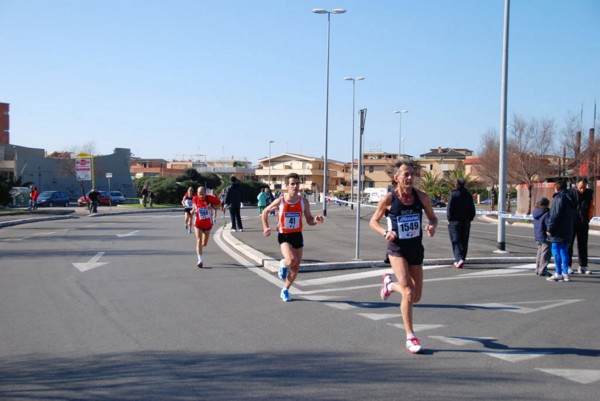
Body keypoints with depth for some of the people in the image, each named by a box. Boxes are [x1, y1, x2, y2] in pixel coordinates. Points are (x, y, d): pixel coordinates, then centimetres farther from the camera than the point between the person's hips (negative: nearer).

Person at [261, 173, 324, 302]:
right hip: (284, 236, -3)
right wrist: (265, 227, -4)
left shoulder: (303, 202, -3)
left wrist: (316, 220, -19)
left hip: (297, 236, 3)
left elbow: (309, 220, 4)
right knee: (291, 260, -27)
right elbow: (265, 212, 7)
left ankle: (285, 290, 32)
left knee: (296, 267, 9)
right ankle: (283, 264, 11)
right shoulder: (280, 201, -9)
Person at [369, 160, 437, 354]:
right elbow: (373, 222, 1)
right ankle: (410, 337, -1)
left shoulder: (422, 197, -4)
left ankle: (389, 284, 41)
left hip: (416, 249, 4)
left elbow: (433, 217, 10)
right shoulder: (388, 199, -10)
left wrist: (432, 226, -14)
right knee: (408, 293, -16)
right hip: (397, 249, -4)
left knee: (416, 296, 10)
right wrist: (385, 233, -19)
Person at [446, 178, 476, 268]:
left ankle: (459, 259, -21)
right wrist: (469, 219, 13)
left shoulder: (453, 194, -9)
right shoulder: (468, 195, 5)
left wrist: (450, 219, -1)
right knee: (464, 241, 12)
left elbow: (449, 209, -12)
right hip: (466, 222, 5)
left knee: (455, 241, -4)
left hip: (455, 221, -5)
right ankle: (460, 260, 18)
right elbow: (472, 210, 7)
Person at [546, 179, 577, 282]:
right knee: (564, 251, 13)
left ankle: (558, 274, -3)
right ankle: (565, 273, 14)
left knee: (556, 251, -3)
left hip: (558, 231, -9)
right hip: (568, 231, 9)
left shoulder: (559, 198, -14)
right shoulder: (571, 199, 14)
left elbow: (555, 215, -19)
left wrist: (550, 229, -14)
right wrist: (571, 229, 21)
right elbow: (574, 215, 19)